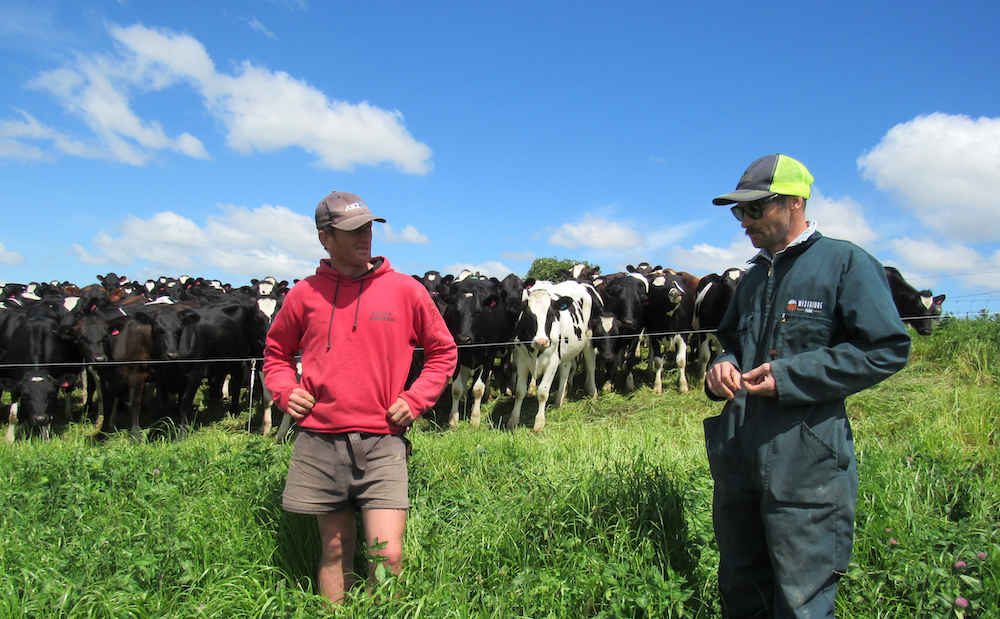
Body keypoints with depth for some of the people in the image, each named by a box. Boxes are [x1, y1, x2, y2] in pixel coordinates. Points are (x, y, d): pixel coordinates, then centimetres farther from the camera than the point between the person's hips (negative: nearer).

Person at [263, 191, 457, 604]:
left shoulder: (405, 290, 1)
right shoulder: (305, 294, 5)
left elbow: (443, 351, 11)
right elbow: (277, 352, 22)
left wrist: (414, 400, 0)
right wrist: (285, 392, 4)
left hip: (382, 444, -1)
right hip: (320, 442, 2)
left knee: (388, 555, -6)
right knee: (335, 550, 13)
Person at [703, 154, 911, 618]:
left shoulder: (846, 263, -5)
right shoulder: (753, 277, 17)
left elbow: (888, 349, -12)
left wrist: (790, 377, -18)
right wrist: (722, 367, 3)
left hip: (805, 470, -7)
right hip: (737, 461, 7)